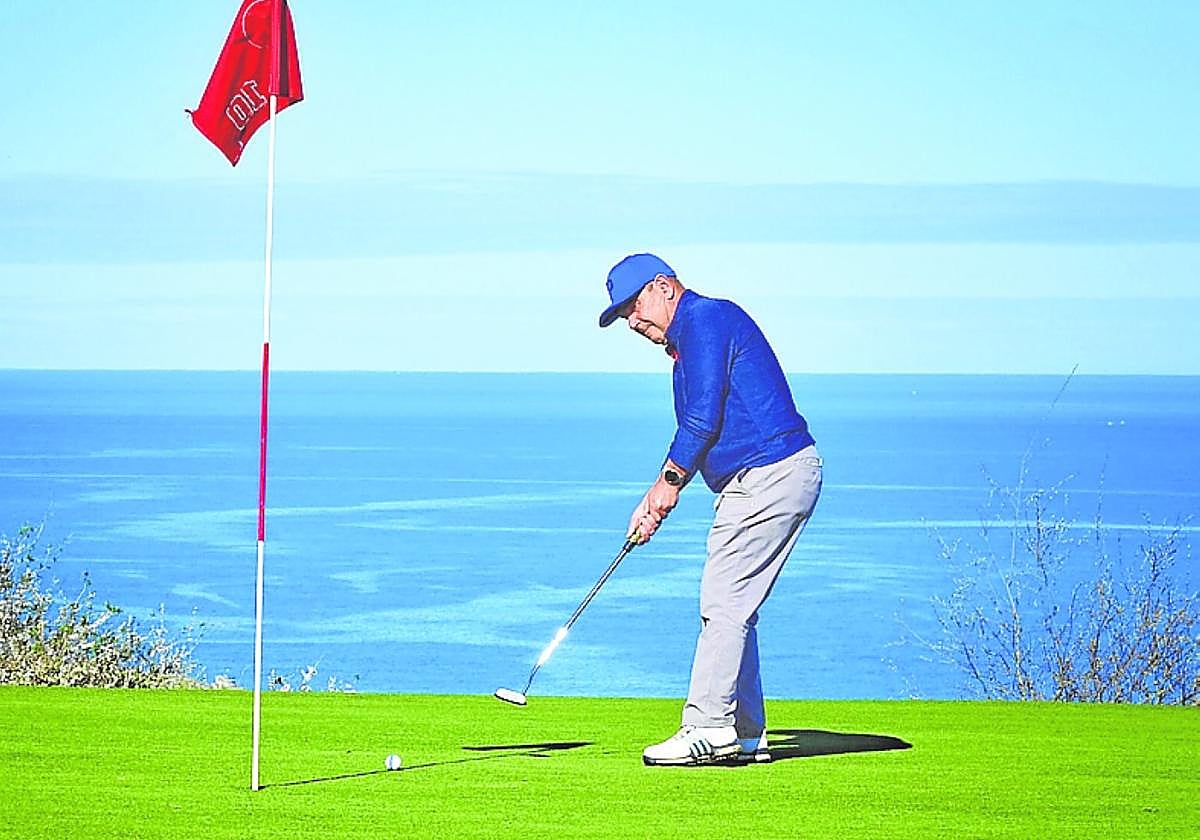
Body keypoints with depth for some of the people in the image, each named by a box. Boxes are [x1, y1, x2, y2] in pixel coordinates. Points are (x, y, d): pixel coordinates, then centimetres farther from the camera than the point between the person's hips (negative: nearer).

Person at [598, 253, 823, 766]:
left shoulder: (706, 319, -9)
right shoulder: (689, 337, 22)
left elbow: (703, 418, -17)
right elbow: (694, 431, 24)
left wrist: (669, 480, -6)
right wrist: (655, 499, 15)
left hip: (770, 474, -10)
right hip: (758, 481, 10)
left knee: (724, 602, -11)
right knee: (732, 606, 10)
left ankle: (709, 727, -11)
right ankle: (745, 736, 12)